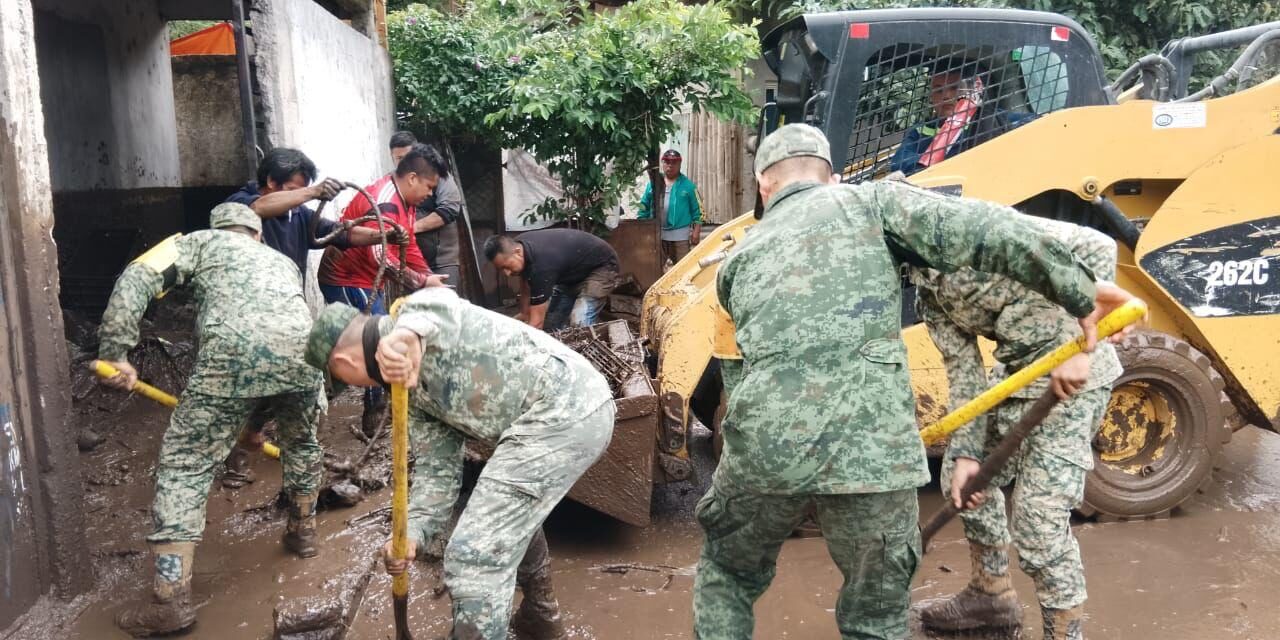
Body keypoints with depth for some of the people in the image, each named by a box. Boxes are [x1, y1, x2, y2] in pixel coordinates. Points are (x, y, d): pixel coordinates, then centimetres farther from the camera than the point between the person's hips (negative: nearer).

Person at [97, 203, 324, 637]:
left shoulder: (200, 242, 29)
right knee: (301, 442, 32)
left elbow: (136, 280, 10)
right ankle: (303, 531, 49)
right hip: (302, 348, 4)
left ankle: (171, 600, 5)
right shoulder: (283, 260, 41)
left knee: (184, 463, 7)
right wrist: (257, 420, 52)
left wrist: (115, 353, 7)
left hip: (233, 350, -4)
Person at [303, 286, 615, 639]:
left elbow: (439, 303, -29)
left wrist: (407, 330, -50)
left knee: (474, 555, -8)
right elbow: (437, 466, 15)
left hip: (561, 412, -11)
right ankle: (538, 611, 57)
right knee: (514, 505, 36)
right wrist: (413, 531, 0)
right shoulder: (412, 389, 22)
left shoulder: (417, 313, -3)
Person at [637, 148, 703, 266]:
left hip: (680, 235, -2)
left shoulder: (688, 185, 2)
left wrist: (696, 232, -7)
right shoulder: (653, 183, 8)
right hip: (656, 235, 2)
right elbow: (644, 208, 11)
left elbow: (696, 210, 0)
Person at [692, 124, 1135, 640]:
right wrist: (1082, 293, 4)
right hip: (874, 453, -2)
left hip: (764, 447, 2)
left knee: (725, 576, 29)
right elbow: (984, 232, -2)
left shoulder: (737, 261, 22)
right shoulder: (869, 202, 11)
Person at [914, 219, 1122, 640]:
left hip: (1073, 374, -9)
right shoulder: (927, 294, 5)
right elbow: (963, 369, 6)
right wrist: (966, 452, -3)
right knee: (964, 473, 18)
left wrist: (1076, 345, -30)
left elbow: (1097, 246, -25)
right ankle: (991, 593, 36)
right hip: (1017, 376, 9)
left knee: (1038, 516, -9)